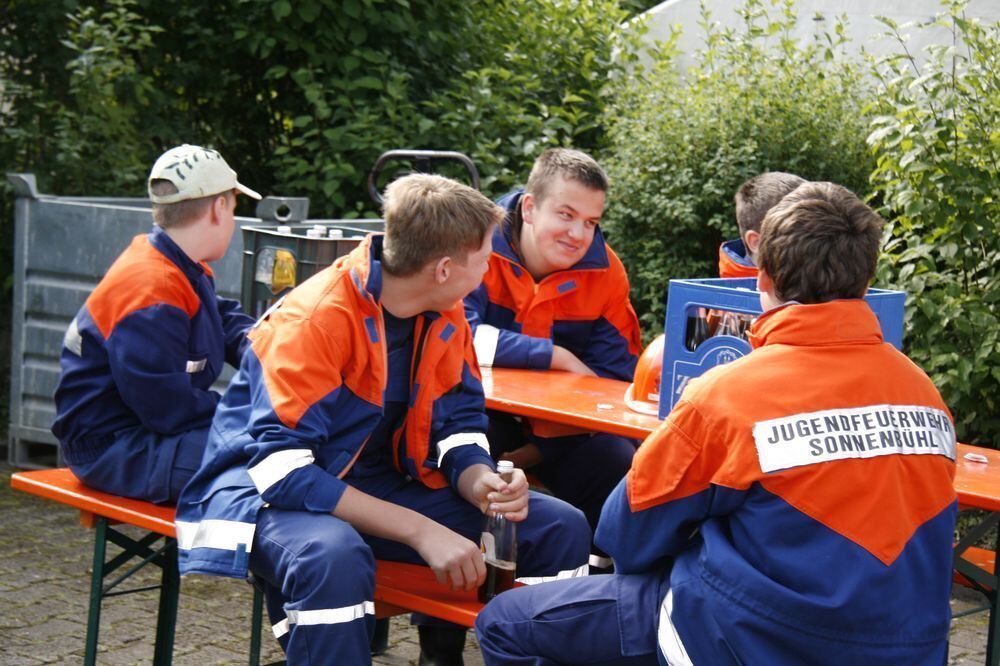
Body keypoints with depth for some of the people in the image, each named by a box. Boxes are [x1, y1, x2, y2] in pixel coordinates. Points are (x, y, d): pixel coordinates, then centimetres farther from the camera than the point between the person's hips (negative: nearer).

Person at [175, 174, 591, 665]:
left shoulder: (446, 316, -1)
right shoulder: (313, 320, -23)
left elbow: (460, 425, 7)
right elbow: (283, 468, -27)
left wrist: (482, 482, -18)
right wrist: (421, 531, -31)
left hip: (385, 487, 7)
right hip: (272, 495, -7)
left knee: (561, 528, -4)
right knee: (334, 558, -43)